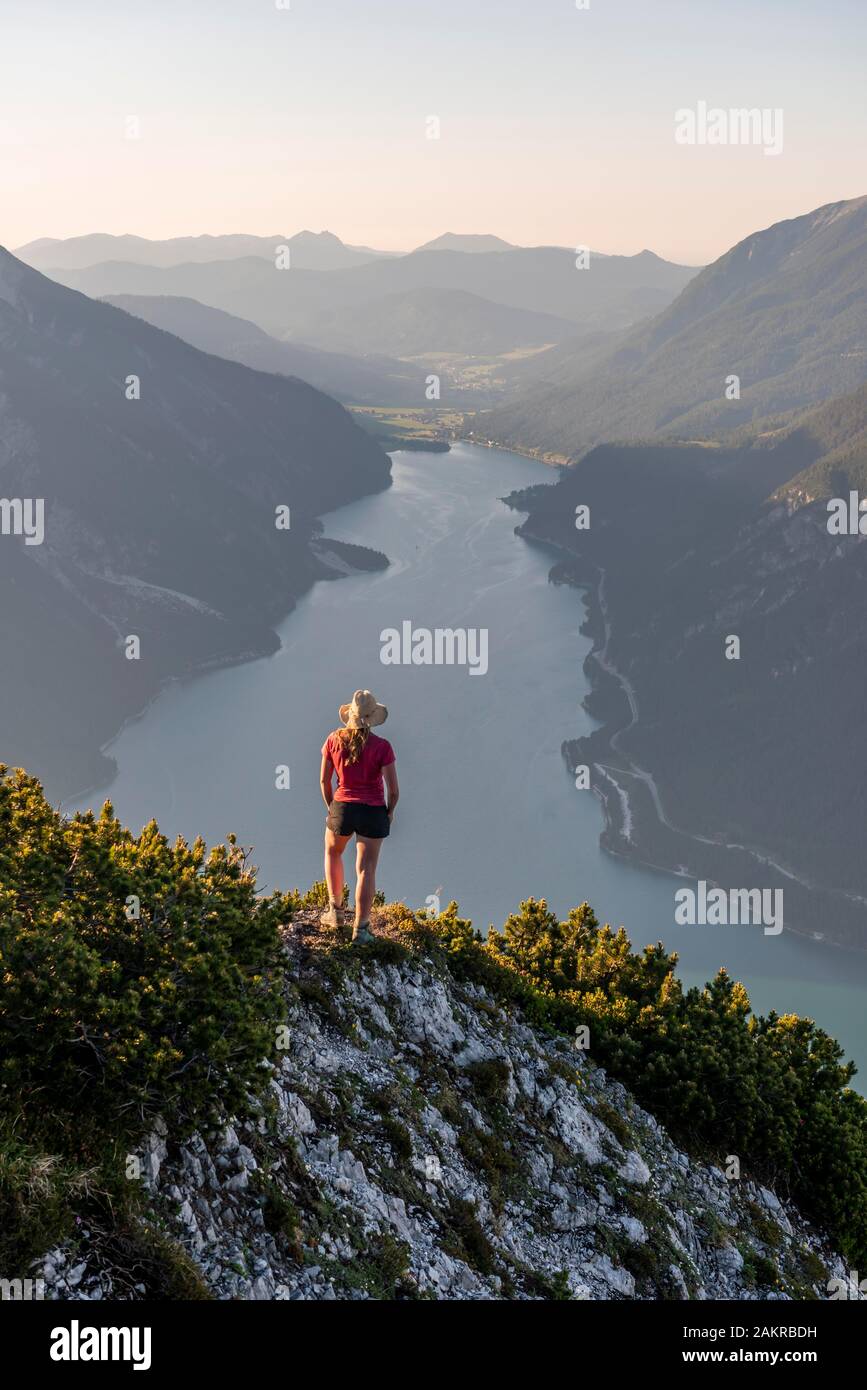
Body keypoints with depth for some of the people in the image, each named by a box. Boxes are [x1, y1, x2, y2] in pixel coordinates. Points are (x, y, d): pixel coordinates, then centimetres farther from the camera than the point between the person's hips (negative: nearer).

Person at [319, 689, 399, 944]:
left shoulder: (334, 740, -7)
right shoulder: (382, 747, -13)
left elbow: (324, 780, 1)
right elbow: (393, 789, -11)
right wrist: (390, 812, 8)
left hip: (342, 808, 2)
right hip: (373, 811, -2)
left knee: (332, 852, 29)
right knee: (366, 869, 4)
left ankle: (334, 910, 28)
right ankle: (360, 928, 4)